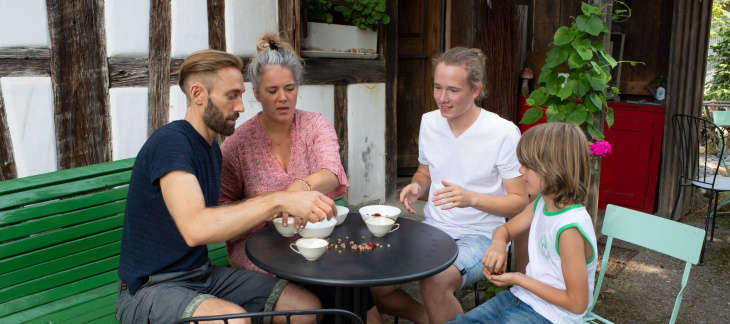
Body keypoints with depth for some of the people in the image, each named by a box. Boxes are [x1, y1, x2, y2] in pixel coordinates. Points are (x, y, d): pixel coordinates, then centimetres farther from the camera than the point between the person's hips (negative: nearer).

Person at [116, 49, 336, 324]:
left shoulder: (212, 147, 10)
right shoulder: (171, 142, -20)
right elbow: (194, 228, -34)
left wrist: (267, 212, -3)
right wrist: (278, 201, -37)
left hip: (203, 274, 8)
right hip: (150, 289, -8)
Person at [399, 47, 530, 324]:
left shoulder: (504, 133, -14)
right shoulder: (429, 122, 3)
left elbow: (519, 201, -9)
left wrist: (472, 198, -25)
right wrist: (416, 187, -4)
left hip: (480, 236, -5)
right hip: (432, 228, 5)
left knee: (434, 282, -33)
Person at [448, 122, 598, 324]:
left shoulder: (570, 228, -27)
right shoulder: (541, 204, -1)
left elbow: (577, 303, -21)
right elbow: (505, 229, 16)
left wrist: (519, 279, -17)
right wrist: (498, 243, -9)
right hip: (522, 297, 8)